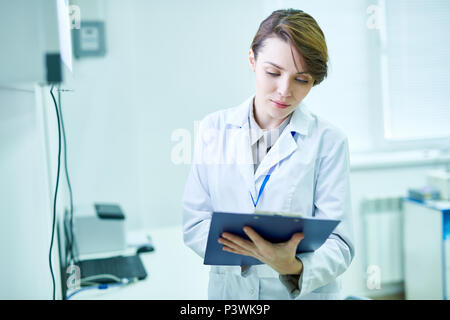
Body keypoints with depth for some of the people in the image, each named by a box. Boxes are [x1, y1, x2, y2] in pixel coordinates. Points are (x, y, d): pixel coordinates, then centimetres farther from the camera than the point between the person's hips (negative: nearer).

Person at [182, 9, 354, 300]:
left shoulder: (329, 141, -8)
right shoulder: (214, 129, -2)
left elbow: (338, 244, -11)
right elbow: (195, 224, -4)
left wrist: (293, 267, -32)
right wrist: (249, 249, -23)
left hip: (305, 293, -1)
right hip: (229, 290, 2)